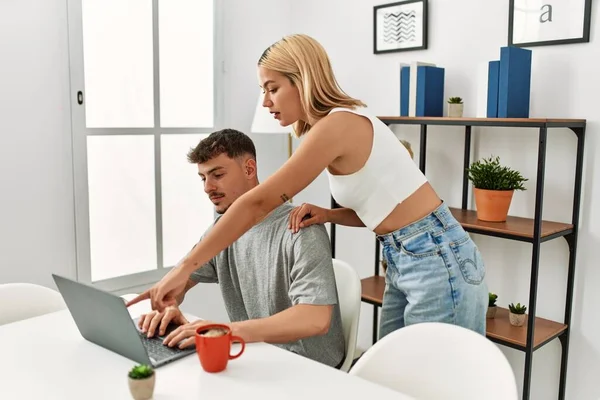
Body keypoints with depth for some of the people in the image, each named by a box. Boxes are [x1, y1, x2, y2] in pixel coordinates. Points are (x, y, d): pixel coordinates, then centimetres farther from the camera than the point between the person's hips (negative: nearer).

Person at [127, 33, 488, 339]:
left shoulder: (338, 124, -19)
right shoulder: (344, 124, 10)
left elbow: (257, 203, -22)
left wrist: (185, 268, -18)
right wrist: (328, 214, -1)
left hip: (437, 261, -9)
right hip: (406, 261, 9)